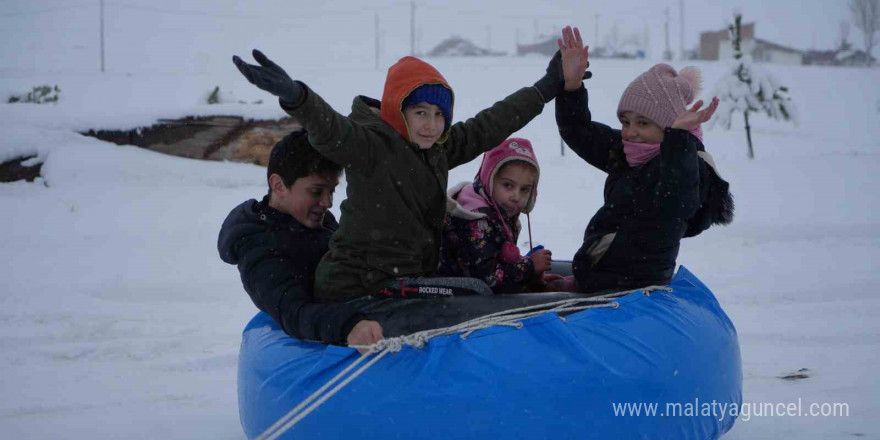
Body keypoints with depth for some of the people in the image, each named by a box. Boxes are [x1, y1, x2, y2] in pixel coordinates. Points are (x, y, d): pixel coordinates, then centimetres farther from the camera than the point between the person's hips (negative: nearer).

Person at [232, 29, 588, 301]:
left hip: (407, 277, 9)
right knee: (475, 293, -19)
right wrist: (295, 97, -52)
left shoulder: (437, 151, 13)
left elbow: (487, 128, 23)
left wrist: (546, 88, 30)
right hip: (361, 286, -9)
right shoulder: (370, 146, -12)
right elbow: (332, 131, -31)